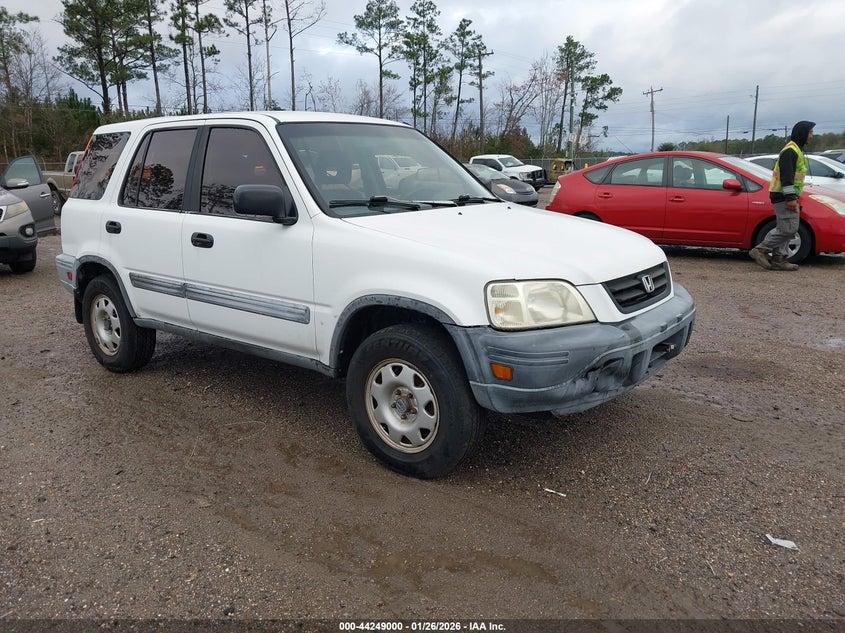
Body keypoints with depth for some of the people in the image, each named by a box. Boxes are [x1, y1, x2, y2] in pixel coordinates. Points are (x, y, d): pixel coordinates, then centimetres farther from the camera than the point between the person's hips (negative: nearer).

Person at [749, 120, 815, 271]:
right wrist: (790, 197, -25)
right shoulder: (790, 150, -12)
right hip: (784, 196, -11)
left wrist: (793, 197, 26)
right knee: (789, 228, -14)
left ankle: (778, 259, 10)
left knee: (785, 229, 9)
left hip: (788, 196, 11)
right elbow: (786, 175, -20)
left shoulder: (796, 150, 23)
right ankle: (760, 250, -12)